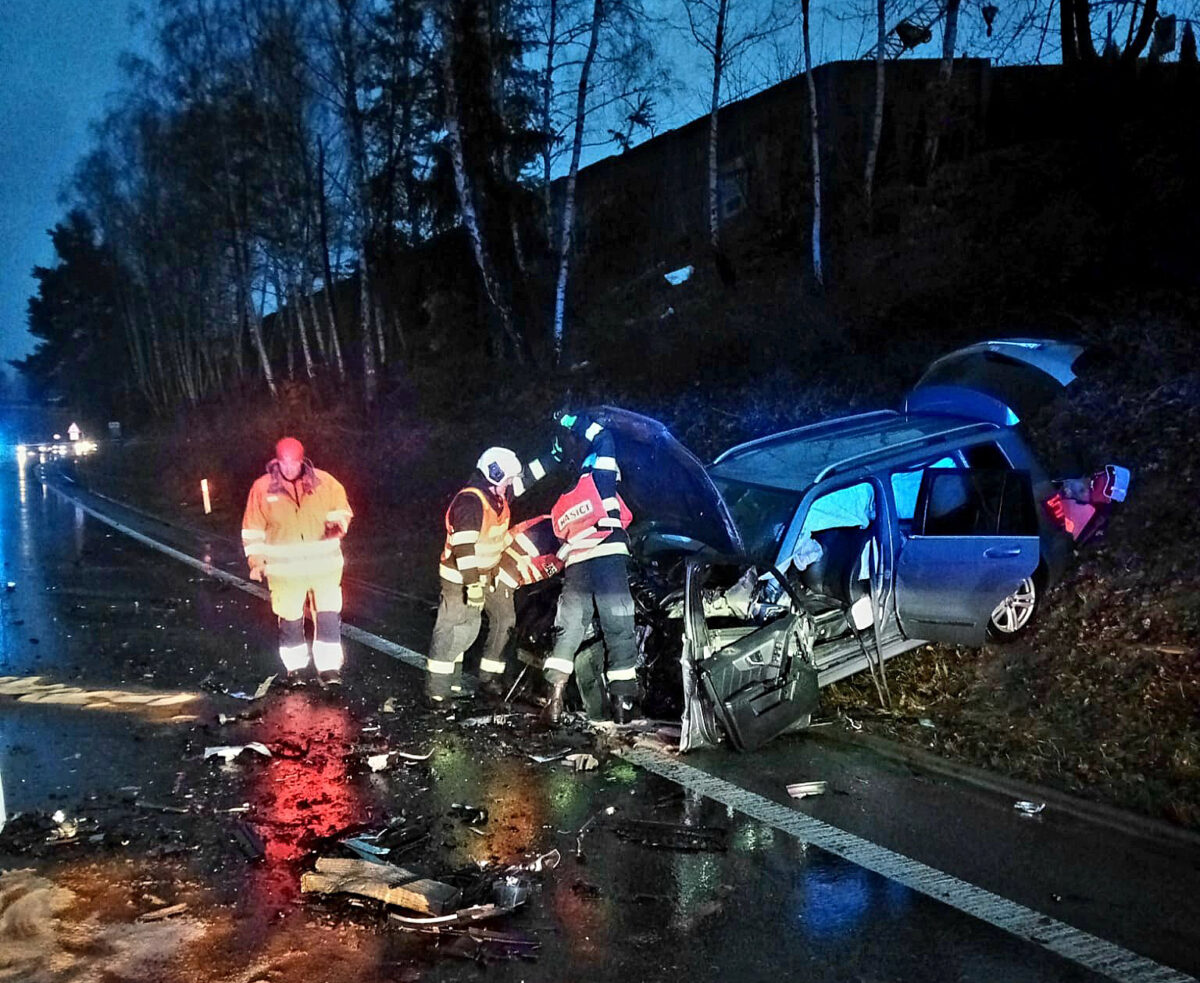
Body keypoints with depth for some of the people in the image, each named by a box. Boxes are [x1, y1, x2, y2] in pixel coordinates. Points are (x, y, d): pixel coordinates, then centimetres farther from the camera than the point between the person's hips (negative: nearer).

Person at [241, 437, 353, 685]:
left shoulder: (324, 482, -3)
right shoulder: (263, 488, -2)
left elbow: (342, 510, 7)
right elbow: (252, 529, 5)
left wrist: (337, 521, -15)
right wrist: (255, 560, -2)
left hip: (324, 565, 0)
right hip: (284, 569, 0)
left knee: (329, 616, -1)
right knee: (289, 619, 9)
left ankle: (329, 667, 8)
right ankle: (295, 666, 27)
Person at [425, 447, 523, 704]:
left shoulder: (496, 499, 8)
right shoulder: (469, 501, -22)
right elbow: (464, 547, -27)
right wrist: (473, 584, -29)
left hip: (490, 574, 10)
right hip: (463, 578, -10)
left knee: (505, 622, 10)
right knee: (455, 631, -9)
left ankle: (490, 679, 19)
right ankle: (437, 689, -1)